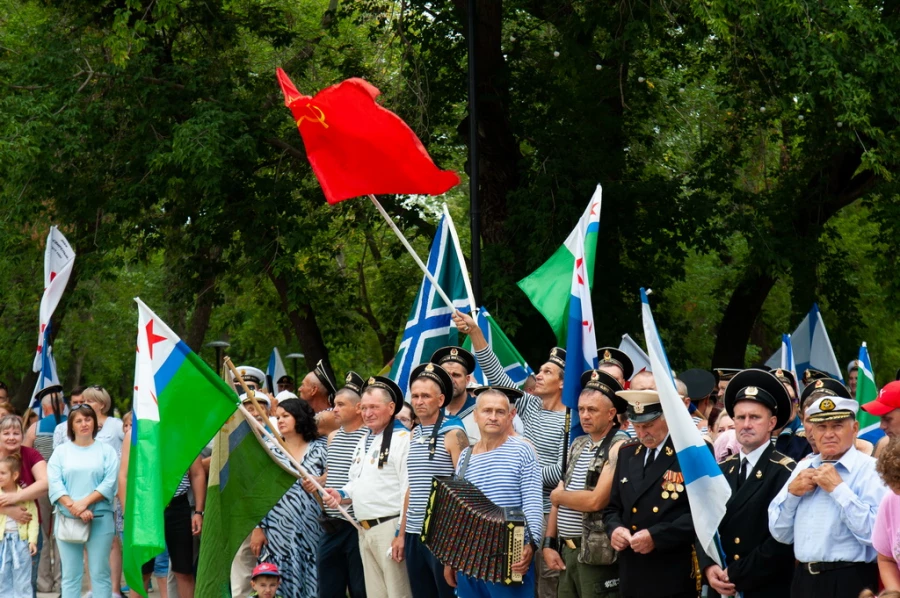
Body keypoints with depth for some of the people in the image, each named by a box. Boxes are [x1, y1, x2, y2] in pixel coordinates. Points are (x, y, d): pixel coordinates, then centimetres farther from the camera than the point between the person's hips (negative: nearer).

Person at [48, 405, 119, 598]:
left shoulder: (106, 451, 7)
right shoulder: (61, 451, 11)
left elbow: (110, 483, -4)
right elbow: (54, 484, 0)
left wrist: (84, 502, -14)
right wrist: (73, 507, -13)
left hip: (100, 519, -1)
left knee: (100, 573, -2)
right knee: (70, 575, 2)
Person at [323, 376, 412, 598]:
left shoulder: (402, 439, -11)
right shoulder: (364, 442, 20)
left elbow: (409, 492, -17)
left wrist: (401, 534, -20)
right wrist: (341, 495, 9)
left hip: (391, 528, -9)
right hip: (365, 530, 9)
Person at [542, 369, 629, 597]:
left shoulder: (619, 447, -11)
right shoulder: (578, 445, 15)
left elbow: (596, 500, -20)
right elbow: (558, 501, 17)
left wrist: (558, 496, -4)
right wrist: (549, 543, 9)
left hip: (597, 554, -8)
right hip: (566, 551, 8)